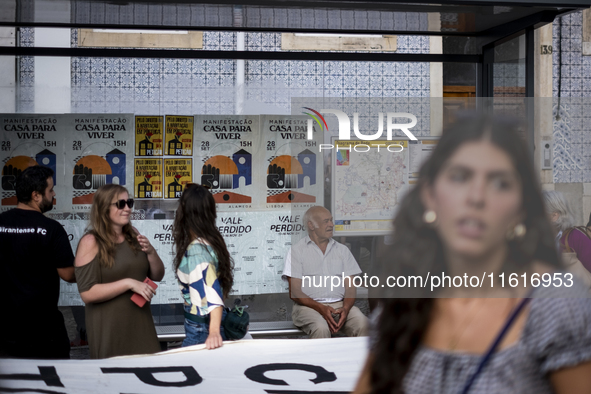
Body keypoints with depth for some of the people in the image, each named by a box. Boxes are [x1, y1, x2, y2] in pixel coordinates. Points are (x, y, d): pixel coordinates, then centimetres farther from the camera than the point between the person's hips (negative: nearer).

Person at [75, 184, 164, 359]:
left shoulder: (133, 235, 8)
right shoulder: (91, 242, -9)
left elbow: (157, 276, 13)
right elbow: (87, 293, -16)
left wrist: (151, 252, -5)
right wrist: (129, 283, -20)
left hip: (140, 323, 5)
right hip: (109, 329, -5)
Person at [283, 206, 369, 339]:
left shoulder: (342, 250, 19)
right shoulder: (297, 250, 6)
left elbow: (350, 286, 11)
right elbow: (294, 292, -2)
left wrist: (346, 308, -12)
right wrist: (321, 308, -17)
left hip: (340, 305, 3)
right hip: (309, 306, -3)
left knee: (361, 322, -29)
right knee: (321, 328, -36)